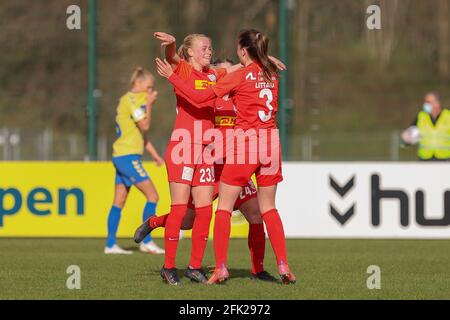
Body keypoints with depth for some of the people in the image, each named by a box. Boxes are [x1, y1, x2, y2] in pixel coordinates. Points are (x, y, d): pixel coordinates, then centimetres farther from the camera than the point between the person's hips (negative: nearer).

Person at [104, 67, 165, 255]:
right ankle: (146, 241, -6)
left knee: (119, 201, 9)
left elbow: (141, 132, 24)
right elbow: (144, 126, -15)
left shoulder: (133, 100, 20)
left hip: (121, 156, 10)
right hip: (128, 156, -10)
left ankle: (110, 245, 9)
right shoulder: (132, 100, -11)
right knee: (152, 195, -8)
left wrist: (153, 154, 23)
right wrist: (149, 104, -8)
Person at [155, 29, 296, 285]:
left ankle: (221, 268, -2)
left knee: (224, 206, 4)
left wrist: (171, 76, -2)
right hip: (271, 141, 5)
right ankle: (284, 266, 5)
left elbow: (200, 98, -9)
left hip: (246, 140, -5)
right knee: (269, 207, 14)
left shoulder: (241, 76, -7)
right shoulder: (272, 74, 9)